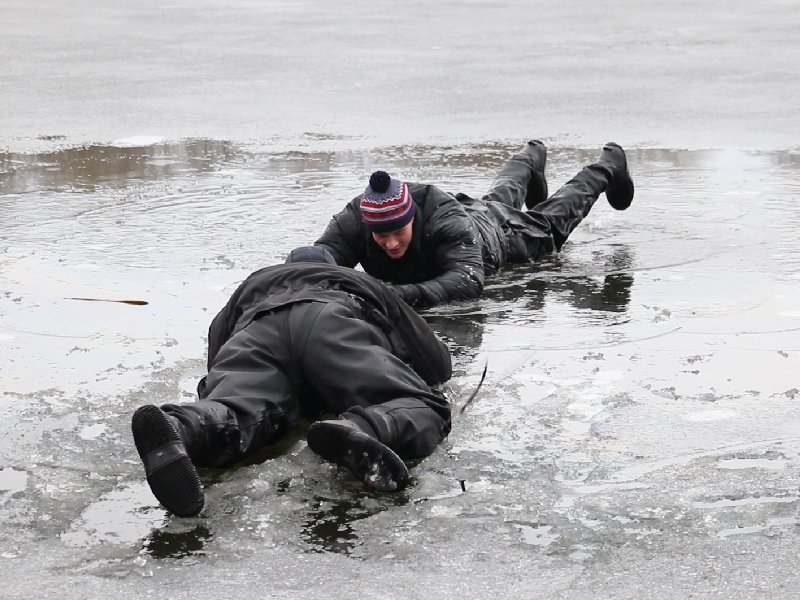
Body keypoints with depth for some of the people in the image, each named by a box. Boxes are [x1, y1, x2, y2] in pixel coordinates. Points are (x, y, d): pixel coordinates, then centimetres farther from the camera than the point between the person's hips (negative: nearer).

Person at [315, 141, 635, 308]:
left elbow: (468, 280, -64)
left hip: (497, 231, -5)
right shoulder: (353, 222, -41)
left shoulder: (447, 223, -52)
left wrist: (410, 294, -80)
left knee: (552, 220, 25)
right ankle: (532, 156, 70)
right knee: (500, 198, 37)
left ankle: (608, 167, 51)